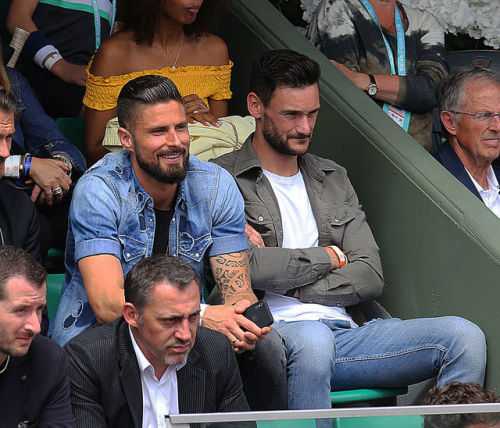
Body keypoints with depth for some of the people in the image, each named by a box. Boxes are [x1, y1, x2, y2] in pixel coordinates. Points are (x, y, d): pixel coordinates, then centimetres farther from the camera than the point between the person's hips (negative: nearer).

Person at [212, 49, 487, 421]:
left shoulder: (333, 179, 24)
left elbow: (371, 278, 12)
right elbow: (240, 267, -13)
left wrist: (292, 286, -3)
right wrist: (326, 257, 3)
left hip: (343, 333, 6)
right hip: (274, 331, -6)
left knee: (464, 336, -15)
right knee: (312, 339, -42)